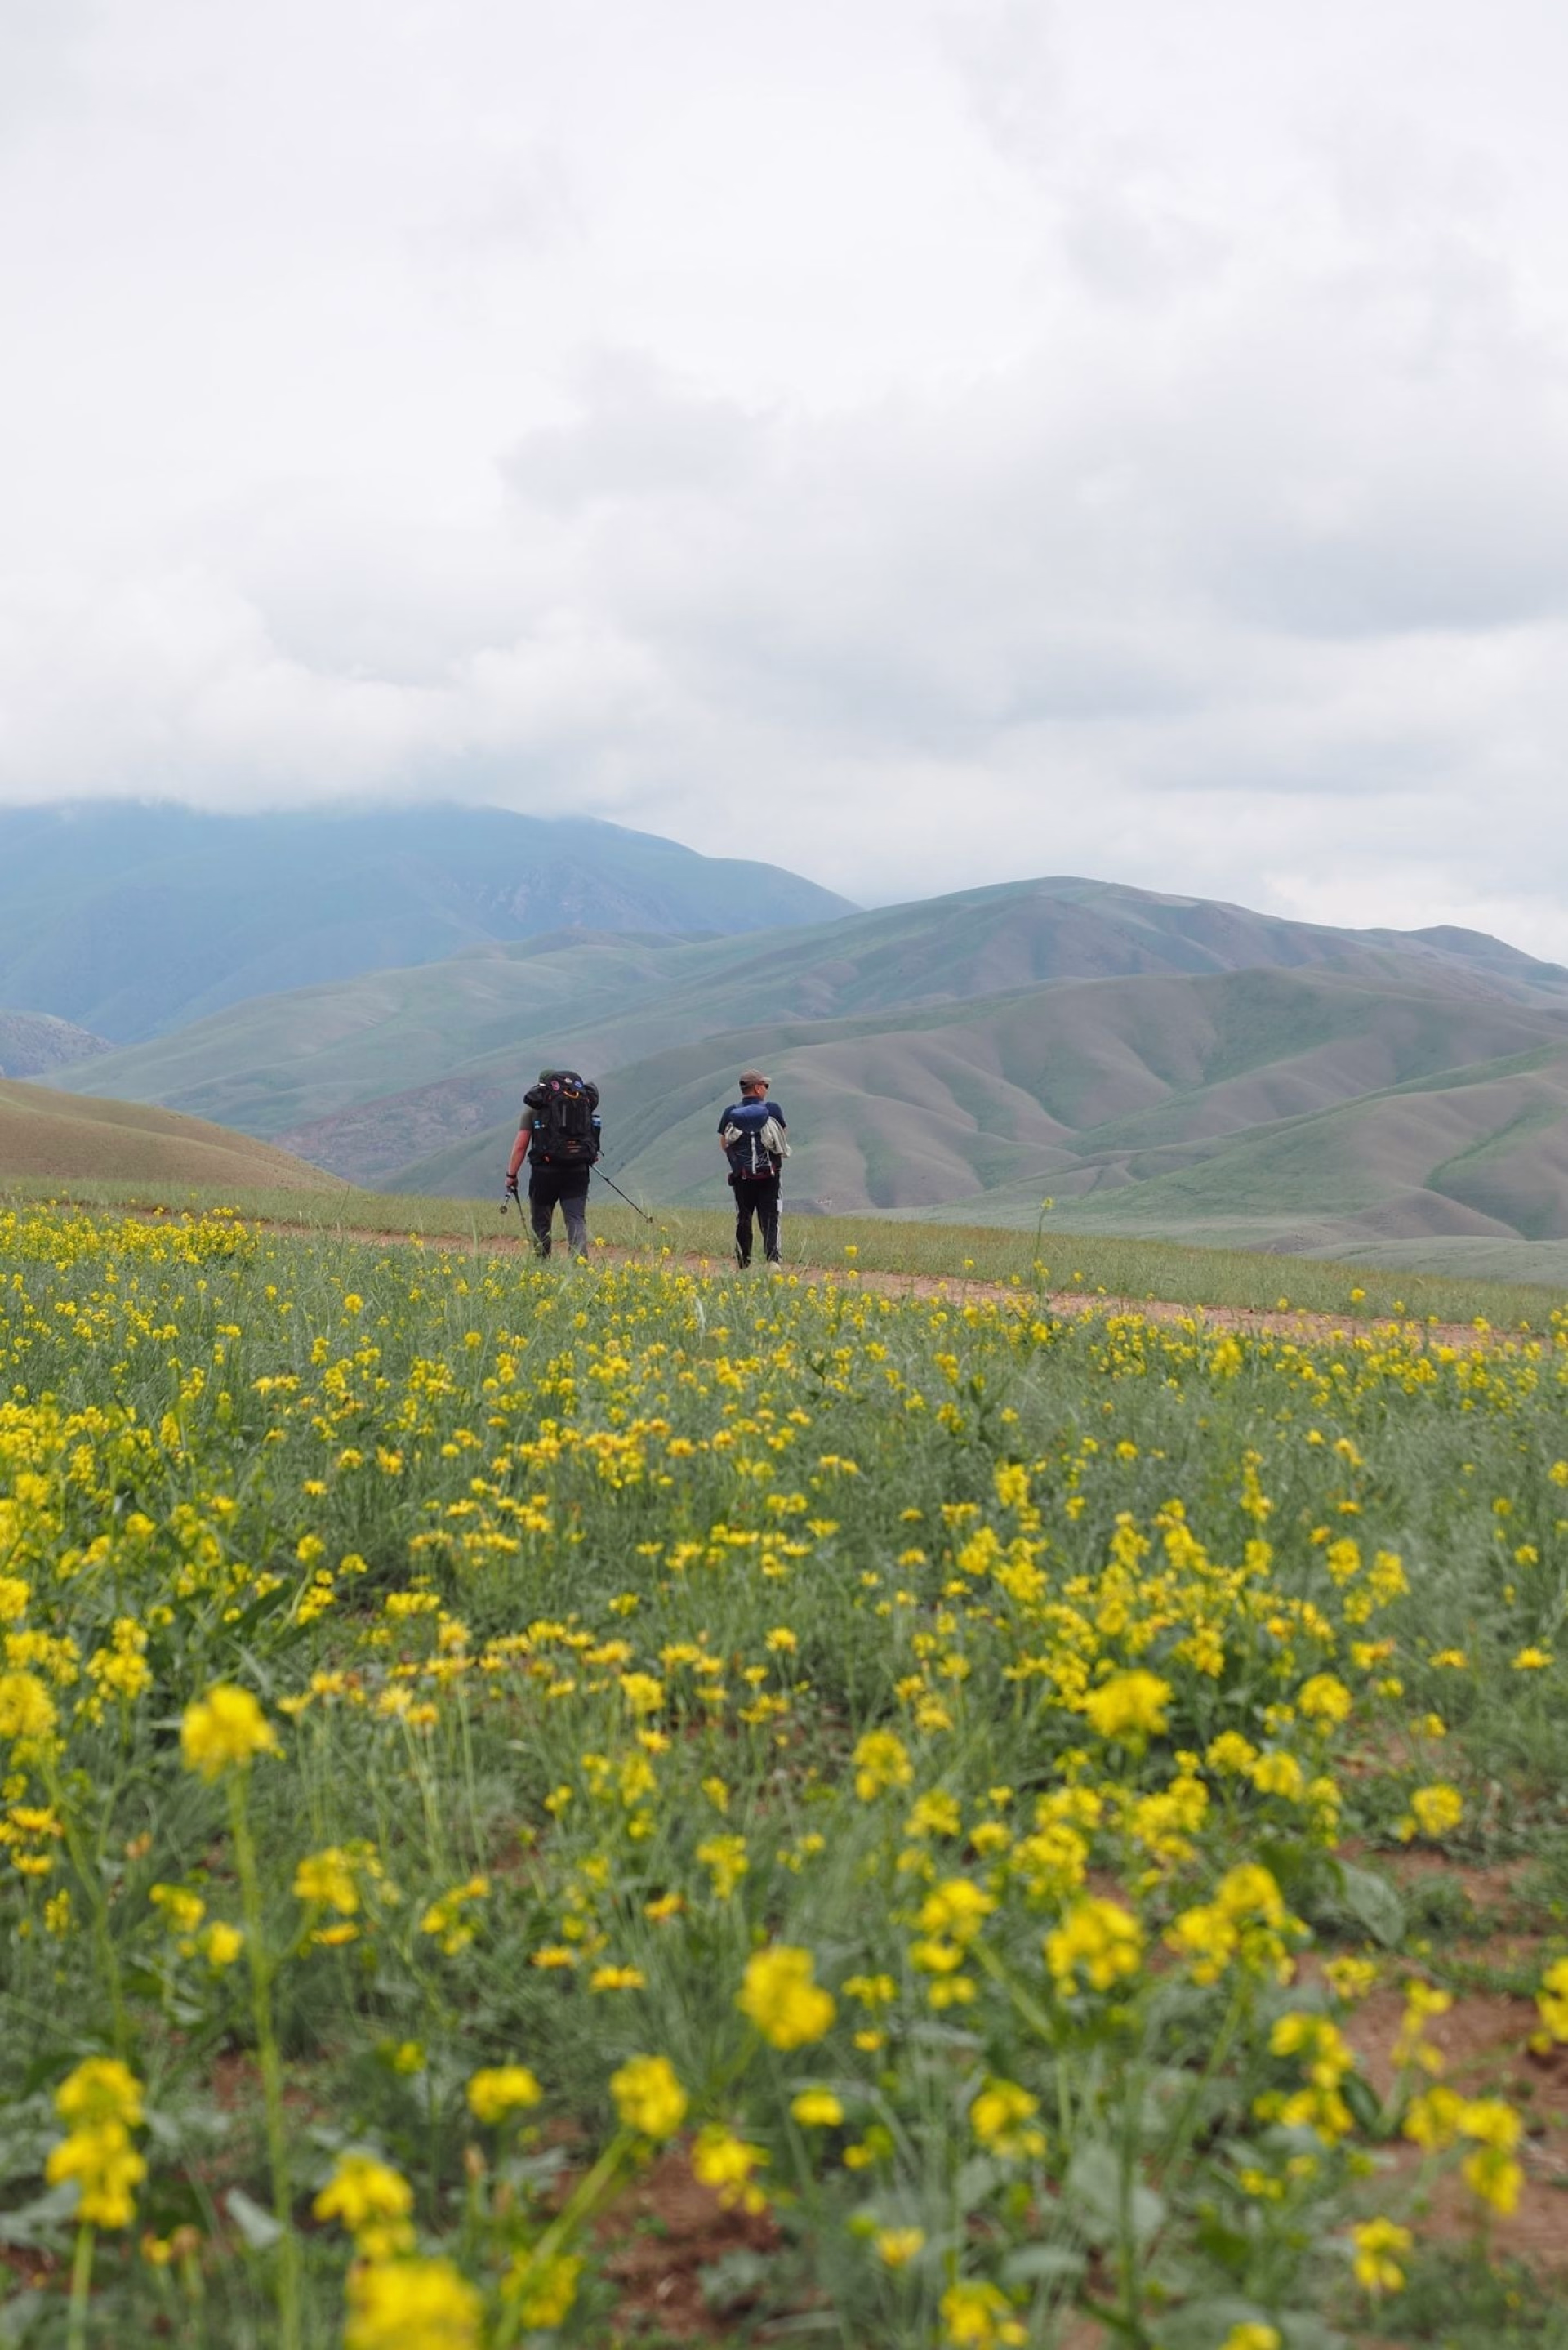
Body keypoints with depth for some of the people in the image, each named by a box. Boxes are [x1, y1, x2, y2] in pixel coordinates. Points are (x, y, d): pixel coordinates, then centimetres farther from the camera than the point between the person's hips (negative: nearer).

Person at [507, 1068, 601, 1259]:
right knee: (577, 1218, 0)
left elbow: (521, 1145, 0)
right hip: (578, 1169, 2)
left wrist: (511, 1174, 6)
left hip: (546, 1169, -2)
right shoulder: (584, 1099, 14)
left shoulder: (535, 1104, 4)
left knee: (540, 1221, 12)